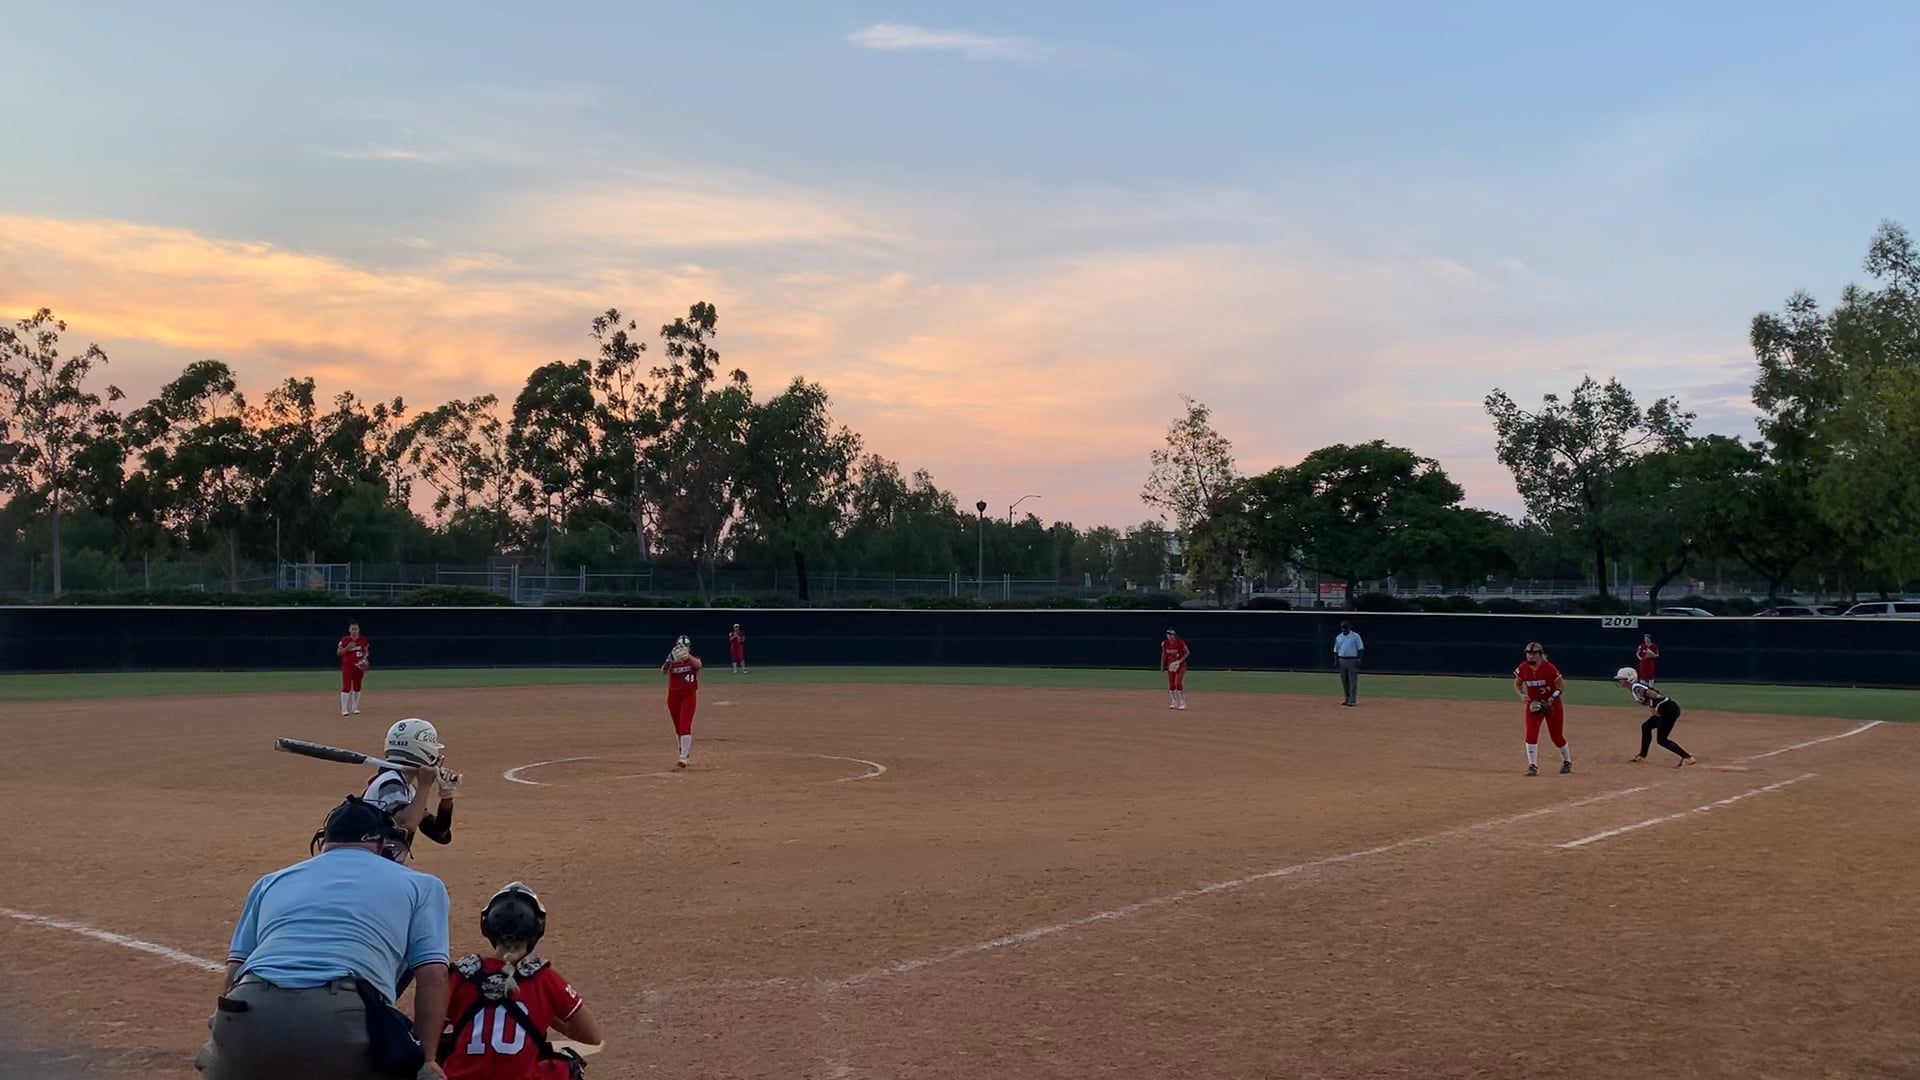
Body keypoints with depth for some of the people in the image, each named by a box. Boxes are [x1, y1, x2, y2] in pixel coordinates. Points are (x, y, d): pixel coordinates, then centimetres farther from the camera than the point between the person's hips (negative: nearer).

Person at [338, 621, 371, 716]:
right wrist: (348, 647, -19)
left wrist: (365, 658, -5)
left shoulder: (363, 640, 3)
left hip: (359, 666, 4)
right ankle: (344, 709, -10)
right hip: (347, 666, -4)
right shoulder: (345, 640, -6)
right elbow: (338, 653, -5)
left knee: (357, 687, 11)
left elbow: (366, 651, 16)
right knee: (346, 687, -11)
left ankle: (355, 707, 23)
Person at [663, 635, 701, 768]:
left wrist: (687, 656, -51)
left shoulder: (693, 660, -3)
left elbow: (698, 664, -29)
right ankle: (684, 750, 34)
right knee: (678, 727, 13)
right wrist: (669, 662, -45)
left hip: (689, 696, -3)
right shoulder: (672, 661, 1)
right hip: (674, 695, 3)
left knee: (685, 726, -12)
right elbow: (664, 670, -21)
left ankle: (683, 759, -14)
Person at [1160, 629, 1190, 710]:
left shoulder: (1180, 643, -17)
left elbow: (1187, 652, -8)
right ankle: (1174, 703, 19)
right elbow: (1164, 654, 11)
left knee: (1178, 683, -14)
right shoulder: (1165, 644, -4)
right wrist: (1162, 665, 12)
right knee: (1171, 685, 5)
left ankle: (1182, 703, -3)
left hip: (1180, 665, -5)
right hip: (1170, 665, 5)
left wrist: (1180, 661, -18)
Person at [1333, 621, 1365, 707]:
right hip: (1342, 660, 5)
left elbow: (1360, 649, -4)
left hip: (1352, 660, -5)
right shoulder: (1338, 637, 12)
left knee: (1353, 681, -7)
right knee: (1344, 680, 9)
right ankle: (1347, 699, 19)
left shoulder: (1355, 636, -1)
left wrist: (1359, 660, -13)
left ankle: (1352, 700, -7)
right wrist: (1335, 660, 4)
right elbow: (1336, 650, 16)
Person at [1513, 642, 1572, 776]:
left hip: (1552, 705, -3)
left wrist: (1553, 697, -23)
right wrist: (1521, 695, -13)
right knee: (1531, 734, -11)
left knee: (1557, 736, 7)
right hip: (1533, 704, 3)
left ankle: (1567, 762, 31)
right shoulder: (1523, 669, -9)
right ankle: (1533, 766, -5)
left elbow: (1562, 685, -12)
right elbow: (1517, 684, 6)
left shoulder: (1548, 668, -20)